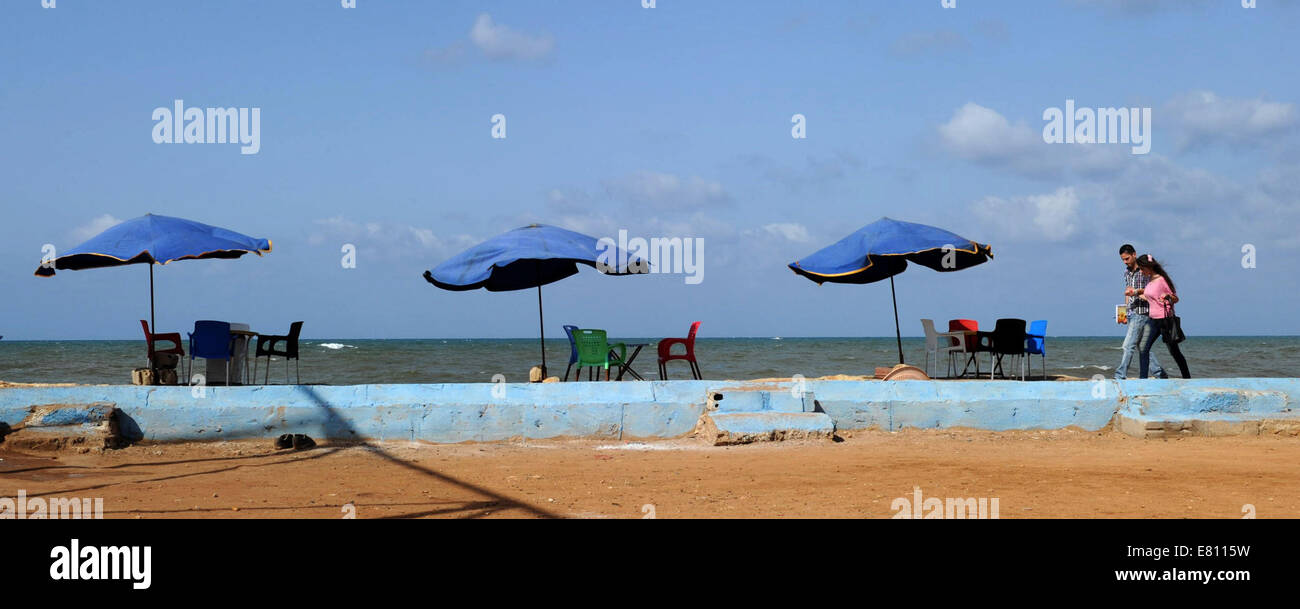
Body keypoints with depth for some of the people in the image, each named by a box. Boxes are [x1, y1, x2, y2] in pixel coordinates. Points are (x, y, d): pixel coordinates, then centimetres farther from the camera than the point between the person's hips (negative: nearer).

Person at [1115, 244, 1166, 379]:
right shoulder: (1127, 272, 16)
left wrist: (1137, 291, -20)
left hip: (1142, 312, -8)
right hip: (1131, 313, 8)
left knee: (1128, 346, -11)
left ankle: (1119, 377, -12)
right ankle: (1160, 375, 14)